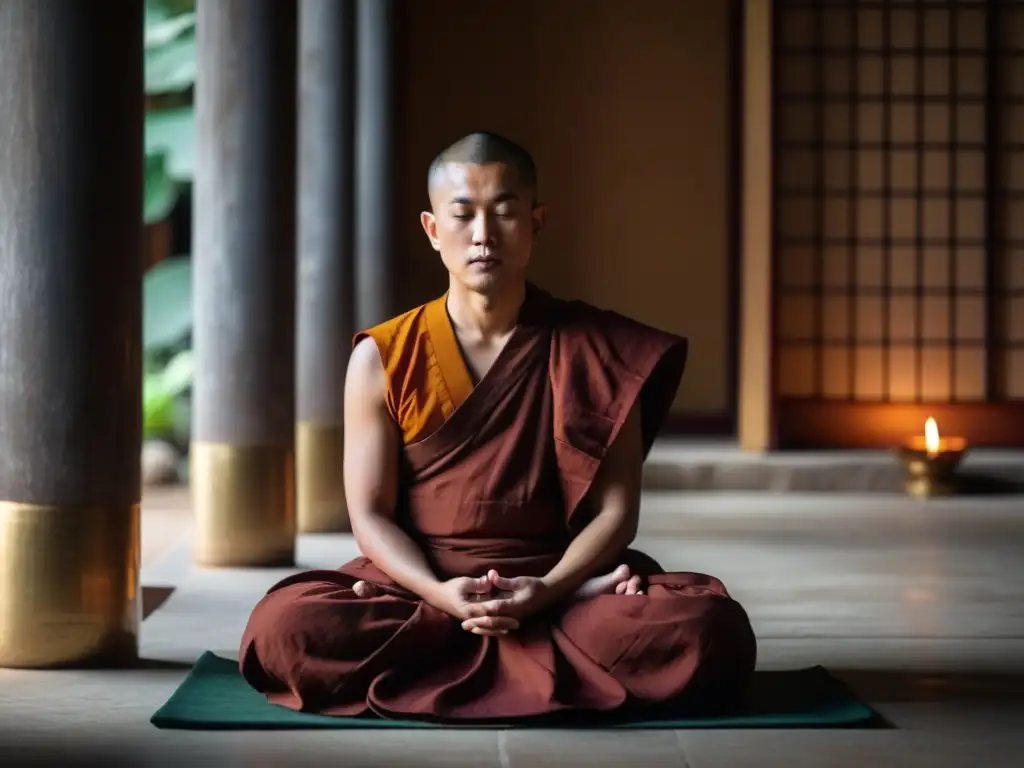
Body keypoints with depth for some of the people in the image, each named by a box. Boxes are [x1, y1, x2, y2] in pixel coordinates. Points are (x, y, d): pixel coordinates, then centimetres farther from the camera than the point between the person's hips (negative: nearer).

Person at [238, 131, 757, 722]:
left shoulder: (595, 351, 3)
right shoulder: (383, 358, 3)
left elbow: (615, 509, -1)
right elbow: (370, 514, 0)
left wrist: (547, 592, -20)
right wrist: (442, 595, -20)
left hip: (555, 584, 0)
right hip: (420, 585, 0)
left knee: (711, 630, -30)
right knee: (282, 629, -31)